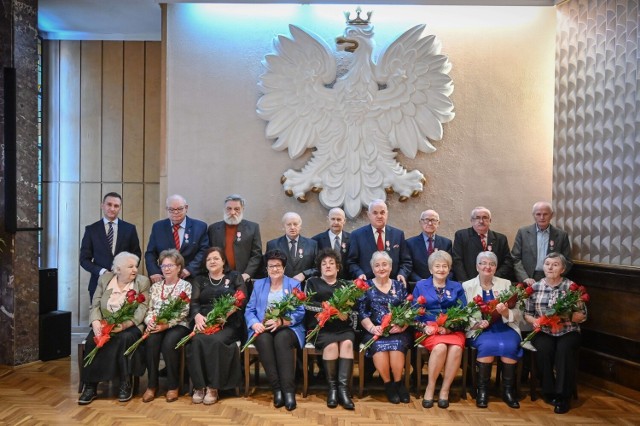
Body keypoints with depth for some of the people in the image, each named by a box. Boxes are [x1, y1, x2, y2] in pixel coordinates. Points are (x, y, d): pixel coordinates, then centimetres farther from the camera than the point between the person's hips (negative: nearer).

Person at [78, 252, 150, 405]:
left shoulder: (143, 282, 0)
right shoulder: (104, 279, 8)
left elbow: (142, 310, -9)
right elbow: (95, 305, 4)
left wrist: (124, 325, -24)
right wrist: (96, 322, -16)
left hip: (130, 326, -2)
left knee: (124, 338, -33)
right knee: (92, 340, -26)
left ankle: (125, 384, -19)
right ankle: (90, 386, -15)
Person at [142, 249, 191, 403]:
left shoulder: (186, 285, 1)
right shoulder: (156, 286, 16)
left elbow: (184, 312, -8)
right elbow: (149, 309, 12)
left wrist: (167, 324, -19)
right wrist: (149, 321, -10)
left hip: (178, 325, -3)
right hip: (157, 325, 4)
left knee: (168, 343, -32)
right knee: (151, 342, -28)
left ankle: (173, 386, -15)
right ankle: (152, 384, -14)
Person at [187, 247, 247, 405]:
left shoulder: (235, 277, 14)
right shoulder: (199, 280, 22)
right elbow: (194, 302, 8)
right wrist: (197, 316, -16)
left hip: (228, 323, -2)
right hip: (204, 322, 2)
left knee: (216, 341, -33)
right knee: (197, 341, -30)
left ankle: (213, 387, -23)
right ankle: (199, 386, -20)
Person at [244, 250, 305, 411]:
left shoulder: (294, 284, 10)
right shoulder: (258, 284, 18)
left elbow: (300, 312, -3)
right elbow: (249, 310, 9)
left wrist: (280, 322, -20)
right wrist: (255, 324, -14)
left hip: (288, 328, -2)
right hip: (263, 328, 2)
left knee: (281, 339, -36)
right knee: (263, 339, -33)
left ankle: (289, 390, -36)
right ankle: (277, 389, -28)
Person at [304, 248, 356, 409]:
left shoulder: (345, 284, 22)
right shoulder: (312, 282, 17)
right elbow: (308, 304, 1)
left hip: (343, 327, 2)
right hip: (321, 327, -2)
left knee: (347, 343, -30)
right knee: (331, 345, -31)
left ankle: (343, 388, -30)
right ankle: (332, 387, -17)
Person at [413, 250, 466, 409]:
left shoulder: (457, 287, 16)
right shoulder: (421, 286, 14)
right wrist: (423, 327, -13)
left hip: (452, 330, 2)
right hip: (429, 329, -1)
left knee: (456, 348, -31)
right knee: (440, 347, -33)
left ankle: (445, 390, -16)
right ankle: (430, 388, -15)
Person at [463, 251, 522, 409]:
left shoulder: (506, 284, 13)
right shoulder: (467, 286, 8)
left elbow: (517, 314, 6)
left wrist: (505, 312, -16)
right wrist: (476, 323, -18)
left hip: (504, 327, 2)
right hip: (478, 330, -2)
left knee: (510, 346, -29)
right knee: (488, 345, -32)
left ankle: (508, 390, -11)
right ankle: (482, 390, -16)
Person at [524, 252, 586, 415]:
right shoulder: (535, 287, 5)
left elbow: (583, 316, -1)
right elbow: (527, 313, 8)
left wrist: (567, 316, -20)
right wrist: (534, 321, -13)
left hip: (568, 332, -1)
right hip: (544, 332, 1)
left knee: (564, 349, -31)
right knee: (543, 349, -29)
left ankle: (563, 396, -16)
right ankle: (549, 392, -8)